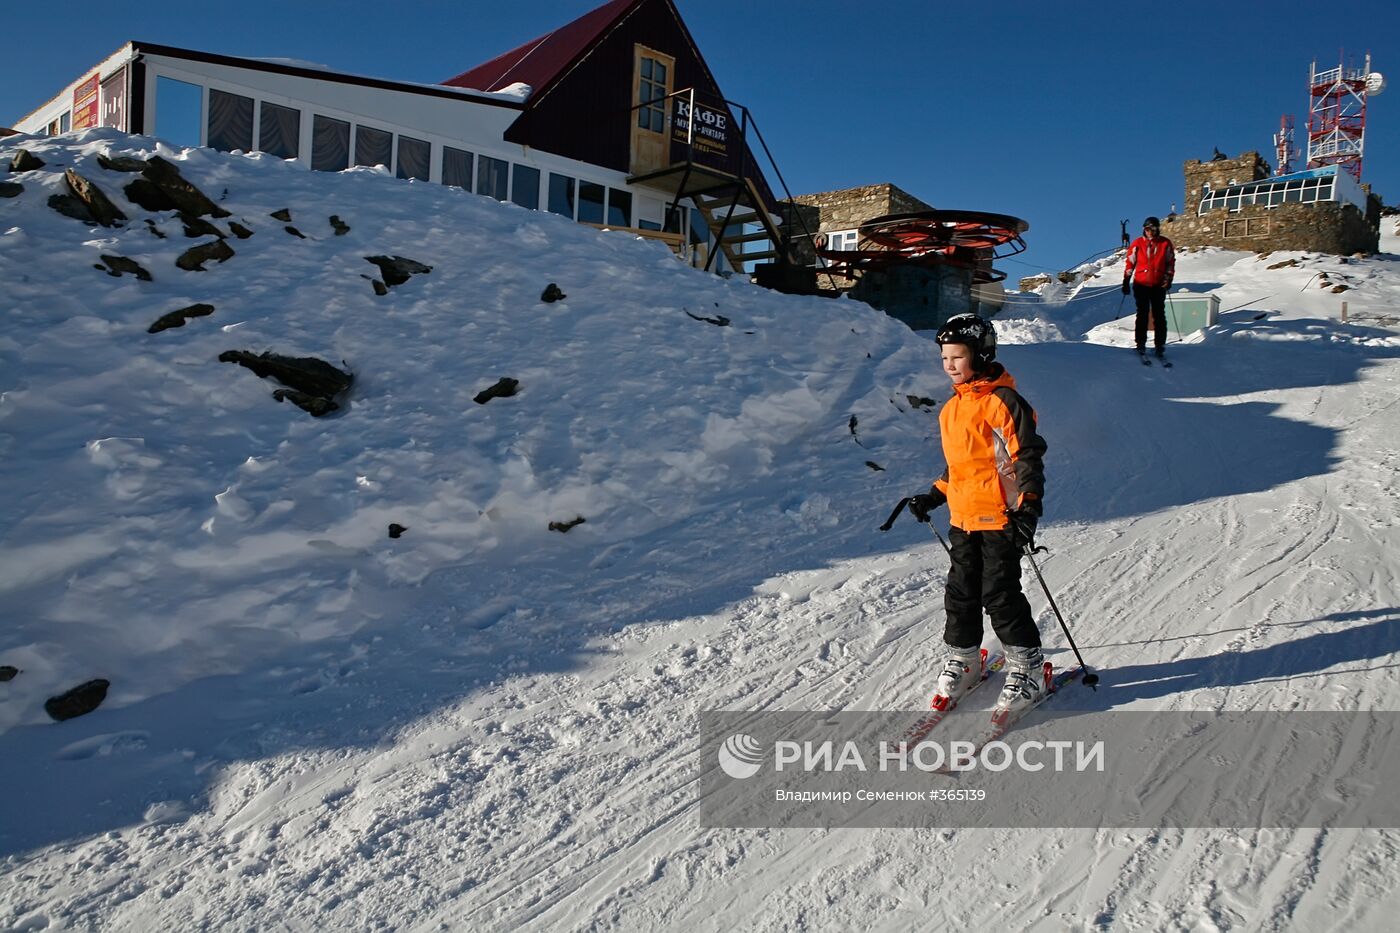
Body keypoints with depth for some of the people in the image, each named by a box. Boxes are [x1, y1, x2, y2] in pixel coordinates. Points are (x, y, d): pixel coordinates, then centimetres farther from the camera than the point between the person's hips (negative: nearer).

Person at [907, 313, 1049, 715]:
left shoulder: (1002, 401, -12)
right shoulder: (952, 408, 13)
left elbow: (1028, 456, -14)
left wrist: (1029, 507, -20)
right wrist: (934, 496, 20)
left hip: (1000, 516, -7)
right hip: (962, 517, 8)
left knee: (1000, 594, -4)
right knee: (960, 591, 11)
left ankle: (1028, 667, 12)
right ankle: (962, 660, 26)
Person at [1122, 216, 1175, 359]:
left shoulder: (1165, 244, 0)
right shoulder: (1137, 244, -1)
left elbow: (1170, 262, 8)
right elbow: (1130, 263, 5)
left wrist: (1168, 278, -3)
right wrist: (1126, 281, 3)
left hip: (1158, 286, 0)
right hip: (1141, 285, 0)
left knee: (1159, 316, 0)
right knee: (1142, 315, 2)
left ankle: (1160, 345, 4)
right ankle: (1141, 344, 8)